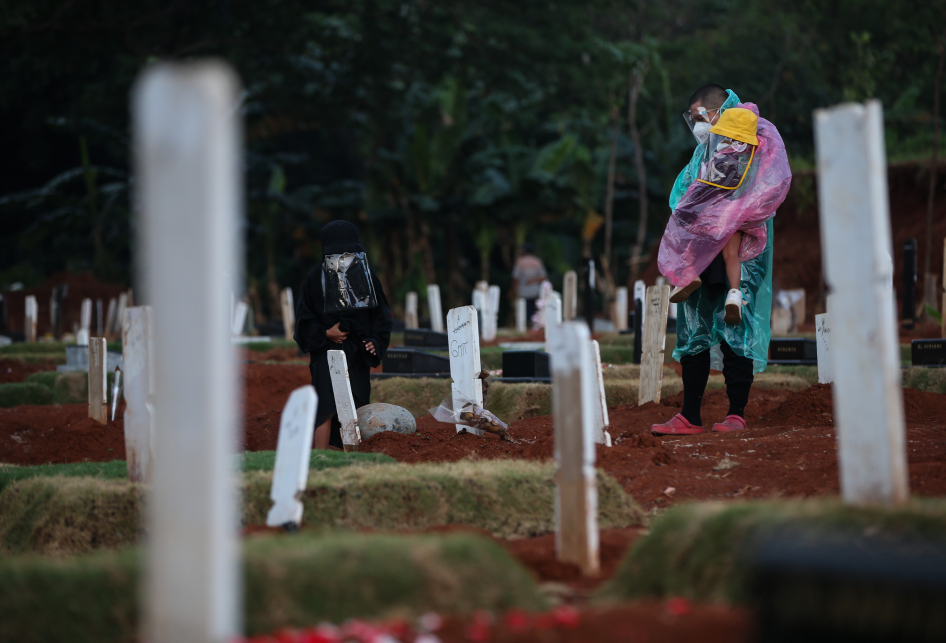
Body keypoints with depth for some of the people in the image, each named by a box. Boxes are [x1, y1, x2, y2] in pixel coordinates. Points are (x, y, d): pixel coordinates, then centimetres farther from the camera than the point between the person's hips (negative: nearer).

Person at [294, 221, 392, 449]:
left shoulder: (367, 277, 7)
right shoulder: (316, 279, 1)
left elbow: (382, 314, 11)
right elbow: (304, 319, 4)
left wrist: (375, 341, -4)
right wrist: (325, 334, -11)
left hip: (358, 354, 3)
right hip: (327, 354, -3)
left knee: (356, 409, 2)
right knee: (327, 408, -13)